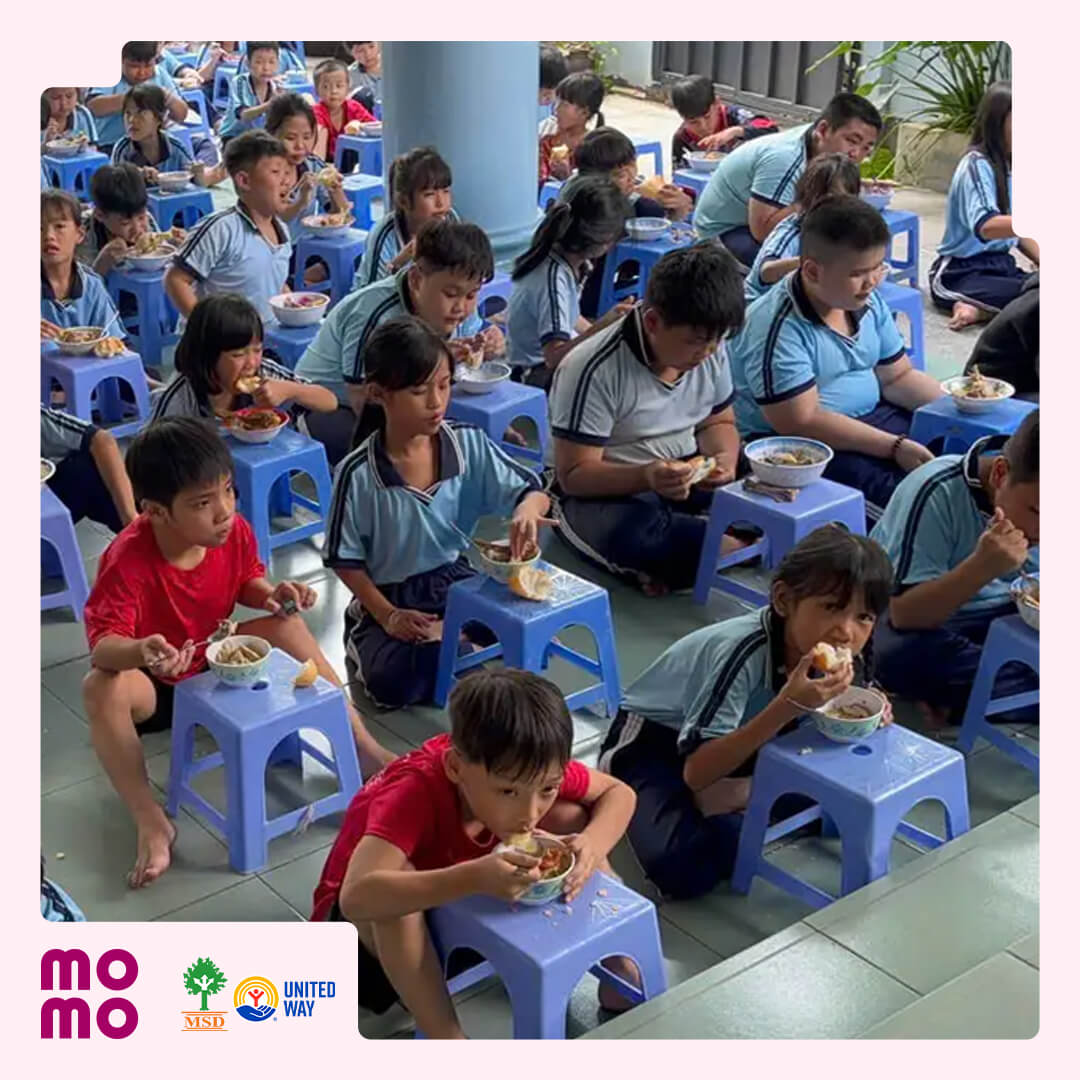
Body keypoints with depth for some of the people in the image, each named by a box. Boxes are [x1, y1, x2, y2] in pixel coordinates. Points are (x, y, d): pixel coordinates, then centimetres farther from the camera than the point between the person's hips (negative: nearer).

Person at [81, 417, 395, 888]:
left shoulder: (234, 531, -17)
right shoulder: (127, 561, -34)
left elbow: (247, 580, 5)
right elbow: (103, 645, -38)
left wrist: (272, 593, -18)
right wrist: (141, 651, -60)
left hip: (216, 662, 5)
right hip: (155, 684, -5)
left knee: (287, 626, -12)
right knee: (101, 689, -36)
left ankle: (363, 746, -10)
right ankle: (151, 821, -30)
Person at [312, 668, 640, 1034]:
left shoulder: (530, 769, -23)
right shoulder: (416, 792, -39)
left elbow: (619, 793, -11)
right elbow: (356, 896, -53)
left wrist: (592, 844, -33)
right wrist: (474, 877, -62)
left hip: (468, 905, 5)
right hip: (367, 920, -5)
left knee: (571, 817, -14)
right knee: (395, 889, -41)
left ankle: (617, 963, -5)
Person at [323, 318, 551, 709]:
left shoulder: (469, 445, -8)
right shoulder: (358, 473, -16)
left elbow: (533, 491, -4)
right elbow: (345, 559, -7)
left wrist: (528, 508, -29)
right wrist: (388, 616, -15)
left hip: (457, 583, 4)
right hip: (390, 600, -3)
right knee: (395, 684, -28)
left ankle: (441, 639, 1)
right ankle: (364, 647, 4)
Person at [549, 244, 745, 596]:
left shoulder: (710, 350, -3)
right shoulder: (594, 370, -22)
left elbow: (719, 423, 12)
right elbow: (573, 474, -20)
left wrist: (725, 459, -13)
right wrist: (646, 476, -38)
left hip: (684, 477, 6)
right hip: (602, 494, -6)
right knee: (636, 536, -40)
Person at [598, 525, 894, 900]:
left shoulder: (847, 657, -16)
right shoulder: (744, 651, -35)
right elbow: (695, 773, -36)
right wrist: (788, 706, -43)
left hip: (733, 739, 6)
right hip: (652, 742, -6)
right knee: (683, 869, -31)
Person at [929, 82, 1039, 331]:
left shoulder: (1012, 167, 11)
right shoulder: (976, 165, -14)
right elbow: (985, 226, -33)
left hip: (1001, 265, 9)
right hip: (960, 273, -9)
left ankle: (980, 310, -17)